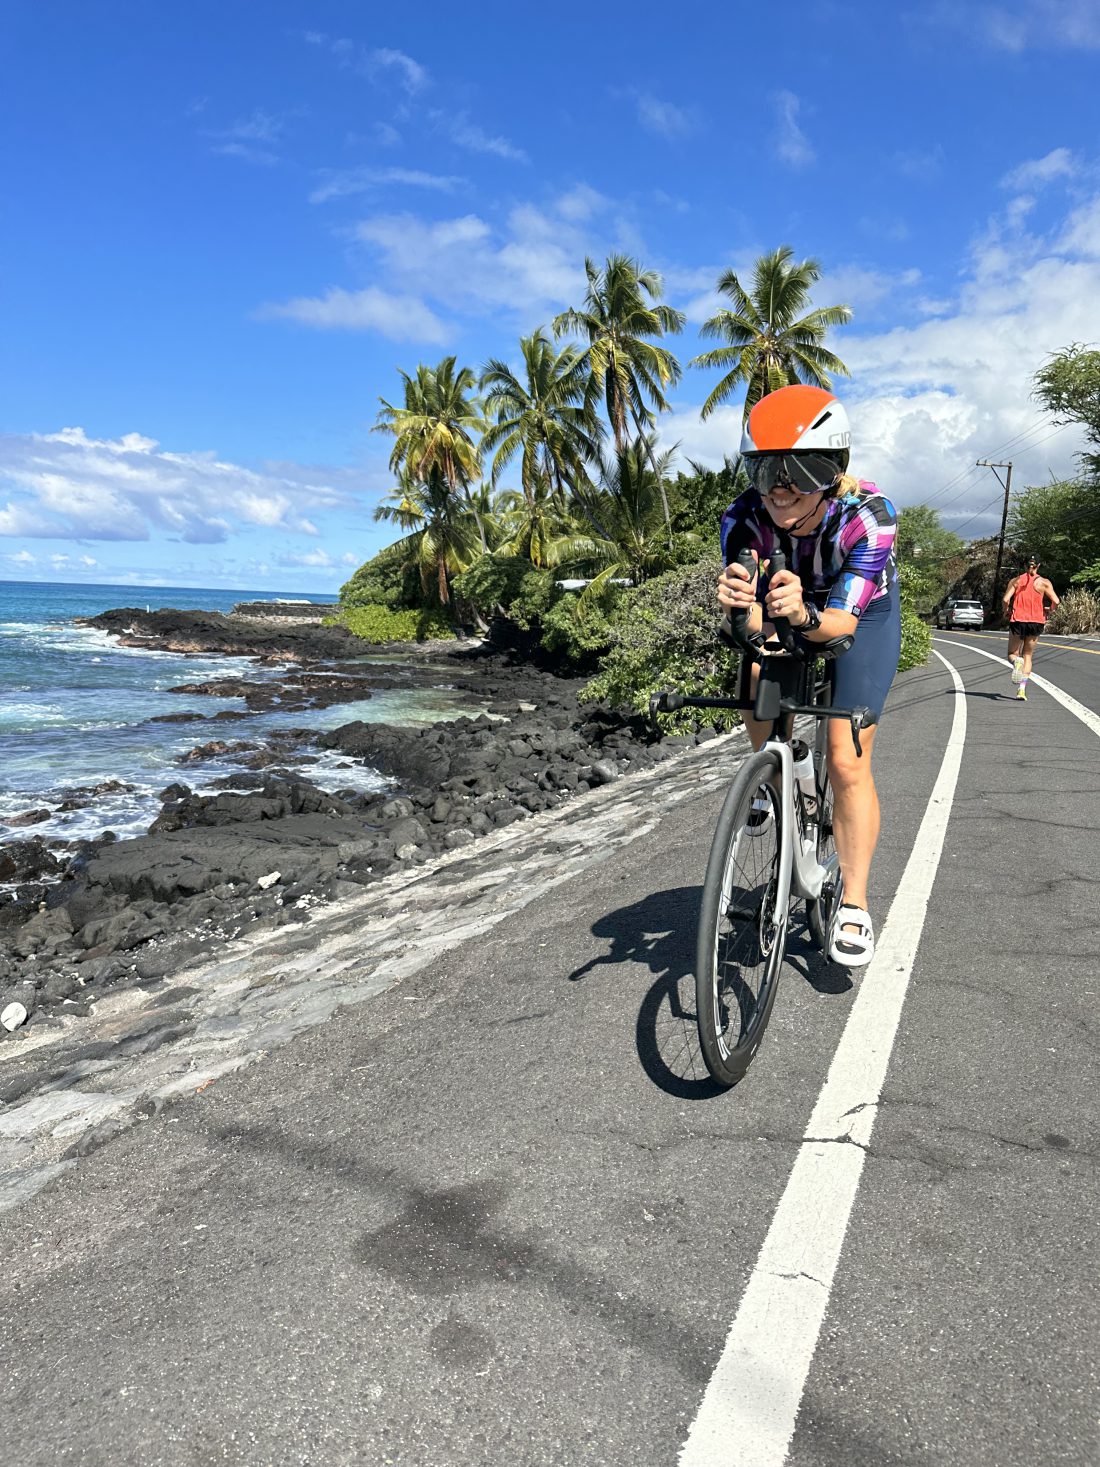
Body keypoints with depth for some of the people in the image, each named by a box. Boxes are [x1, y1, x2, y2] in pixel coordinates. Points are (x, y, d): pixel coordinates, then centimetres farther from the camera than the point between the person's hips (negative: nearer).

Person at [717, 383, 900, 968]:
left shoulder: (867, 513, -37)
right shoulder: (743, 519, -30)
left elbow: (843, 618, -40)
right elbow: (754, 622, -33)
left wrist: (804, 615, -62)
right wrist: (737, 603, -56)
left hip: (860, 615, -3)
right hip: (793, 608, 3)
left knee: (847, 762, -11)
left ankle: (854, 907, 3)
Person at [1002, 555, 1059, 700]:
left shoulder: (1016, 581, 1)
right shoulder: (1044, 582, 0)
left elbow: (1005, 599, -10)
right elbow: (1055, 601, -8)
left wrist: (1006, 611, 9)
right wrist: (1047, 612, 11)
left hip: (1018, 621, -1)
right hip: (1036, 622, 1)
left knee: (1012, 654, 13)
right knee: (1028, 656, 12)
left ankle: (1017, 662, -25)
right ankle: (1022, 689, 1)